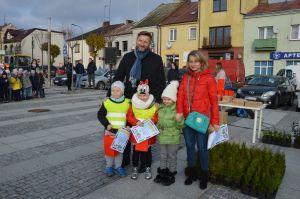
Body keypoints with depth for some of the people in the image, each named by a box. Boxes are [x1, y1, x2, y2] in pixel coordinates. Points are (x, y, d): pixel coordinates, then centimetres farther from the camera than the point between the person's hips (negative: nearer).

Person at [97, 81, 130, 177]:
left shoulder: (127, 102, -3)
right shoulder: (107, 102, -6)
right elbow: (100, 115, -1)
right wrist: (107, 124, -13)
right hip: (110, 130, 0)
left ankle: (118, 166, 30)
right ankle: (109, 166, 28)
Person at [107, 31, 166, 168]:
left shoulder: (156, 59, -3)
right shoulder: (128, 57, 5)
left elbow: (161, 82, -5)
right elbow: (118, 77, 4)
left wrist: (158, 100, -14)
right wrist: (109, 95, -1)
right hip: (128, 100, 3)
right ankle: (124, 159, 31)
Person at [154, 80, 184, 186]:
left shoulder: (177, 109, -14)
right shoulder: (161, 108, 3)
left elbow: (180, 126, -15)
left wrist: (179, 120, -33)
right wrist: (157, 129, 7)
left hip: (173, 138, -5)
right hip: (162, 136, 5)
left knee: (172, 156, 10)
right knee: (163, 156, 18)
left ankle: (171, 175, 26)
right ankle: (162, 173, 35)